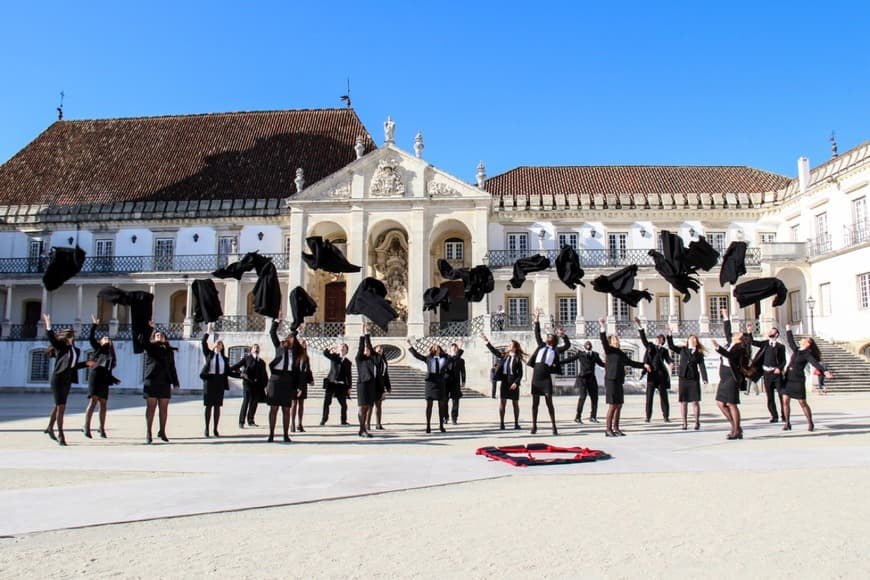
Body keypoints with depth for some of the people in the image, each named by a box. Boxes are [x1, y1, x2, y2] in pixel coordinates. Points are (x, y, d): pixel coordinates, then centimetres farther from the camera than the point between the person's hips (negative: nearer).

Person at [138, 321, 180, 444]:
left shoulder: (169, 350, 16)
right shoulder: (149, 347, 8)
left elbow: (172, 367, 14)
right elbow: (142, 340, -12)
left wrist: (175, 382, 10)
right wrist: (148, 328, -13)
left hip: (165, 382, 3)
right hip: (151, 381, -3)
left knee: (164, 408, 5)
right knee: (151, 407, -1)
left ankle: (162, 431, 16)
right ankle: (148, 433, 3)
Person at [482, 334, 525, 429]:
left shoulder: (517, 359, -5)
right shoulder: (504, 355, 6)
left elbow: (520, 374, -7)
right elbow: (494, 350, 12)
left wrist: (516, 383, -19)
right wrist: (487, 342, 7)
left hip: (513, 383, -3)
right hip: (504, 381, 3)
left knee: (515, 403, 7)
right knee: (502, 402, -1)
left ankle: (516, 423, 15)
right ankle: (501, 423, 1)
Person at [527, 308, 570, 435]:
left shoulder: (555, 350, 8)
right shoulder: (541, 345, 15)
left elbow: (568, 345, 1)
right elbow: (537, 333, 12)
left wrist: (563, 335, -11)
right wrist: (537, 319, 8)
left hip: (546, 378, -3)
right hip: (536, 377, 3)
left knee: (549, 402, -5)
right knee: (535, 402, 6)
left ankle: (554, 427, 0)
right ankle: (534, 426, 12)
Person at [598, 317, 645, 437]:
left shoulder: (621, 353, 20)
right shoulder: (609, 350, -1)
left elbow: (631, 363, 31)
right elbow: (603, 341, -18)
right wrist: (603, 327, -30)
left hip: (619, 381, 8)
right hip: (611, 380, -8)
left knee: (619, 405, 10)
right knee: (612, 405, -8)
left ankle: (616, 429, 19)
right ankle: (608, 429, -1)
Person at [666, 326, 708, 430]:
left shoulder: (699, 353, 6)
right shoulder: (682, 350, 11)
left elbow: (702, 366, -1)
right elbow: (671, 346, 7)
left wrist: (704, 379, -11)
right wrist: (670, 335, -2)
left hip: (694, 379, -1)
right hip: (682, 378, 1)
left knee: (695, 401, 0)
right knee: (683, 401, 2)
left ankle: (697, 422, 12)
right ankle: (685, 423, 10)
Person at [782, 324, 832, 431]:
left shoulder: (807, 355, -8)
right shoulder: (796, 349, 10)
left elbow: (816, 363, -21)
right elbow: (791, 341, 28)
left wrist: (825, 371, -37)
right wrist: (788, 330, 39)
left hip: (798, 380, -6)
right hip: (788, 379, 6)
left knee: (802, 402, -1)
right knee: (785, 401, -1)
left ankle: (810, 423, 14)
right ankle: (787, 423, 6)